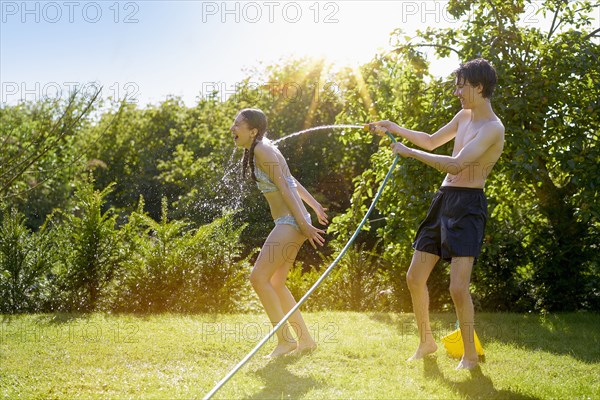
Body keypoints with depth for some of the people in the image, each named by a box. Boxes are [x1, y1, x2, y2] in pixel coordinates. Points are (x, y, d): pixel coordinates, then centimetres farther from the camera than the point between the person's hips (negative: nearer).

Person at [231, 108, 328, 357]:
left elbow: (285, 187, -18)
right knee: (275, 284, 12)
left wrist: (304, 224, -22)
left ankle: (285, 340, -7)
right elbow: (291, 181, 25)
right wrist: (314, 205, 33)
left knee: (259, 277, -12)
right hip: (288, 223, 10)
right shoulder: (259, 150, 16)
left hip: (291, 222, -10)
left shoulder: (262, 150, -13)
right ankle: (305, 340, 18)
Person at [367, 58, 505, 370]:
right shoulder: (464, 116, 13)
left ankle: (470, 355, 3)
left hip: (467, 206, -9)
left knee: (458, 287, -14)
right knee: (415, 278, 10)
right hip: (443, 201, 9)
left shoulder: (492, 128, -15)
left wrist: (410, 152, -19)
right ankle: (426, 342, 27)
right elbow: (432, 141, 30)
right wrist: (394, 128, 22)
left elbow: (455, 164, -25)